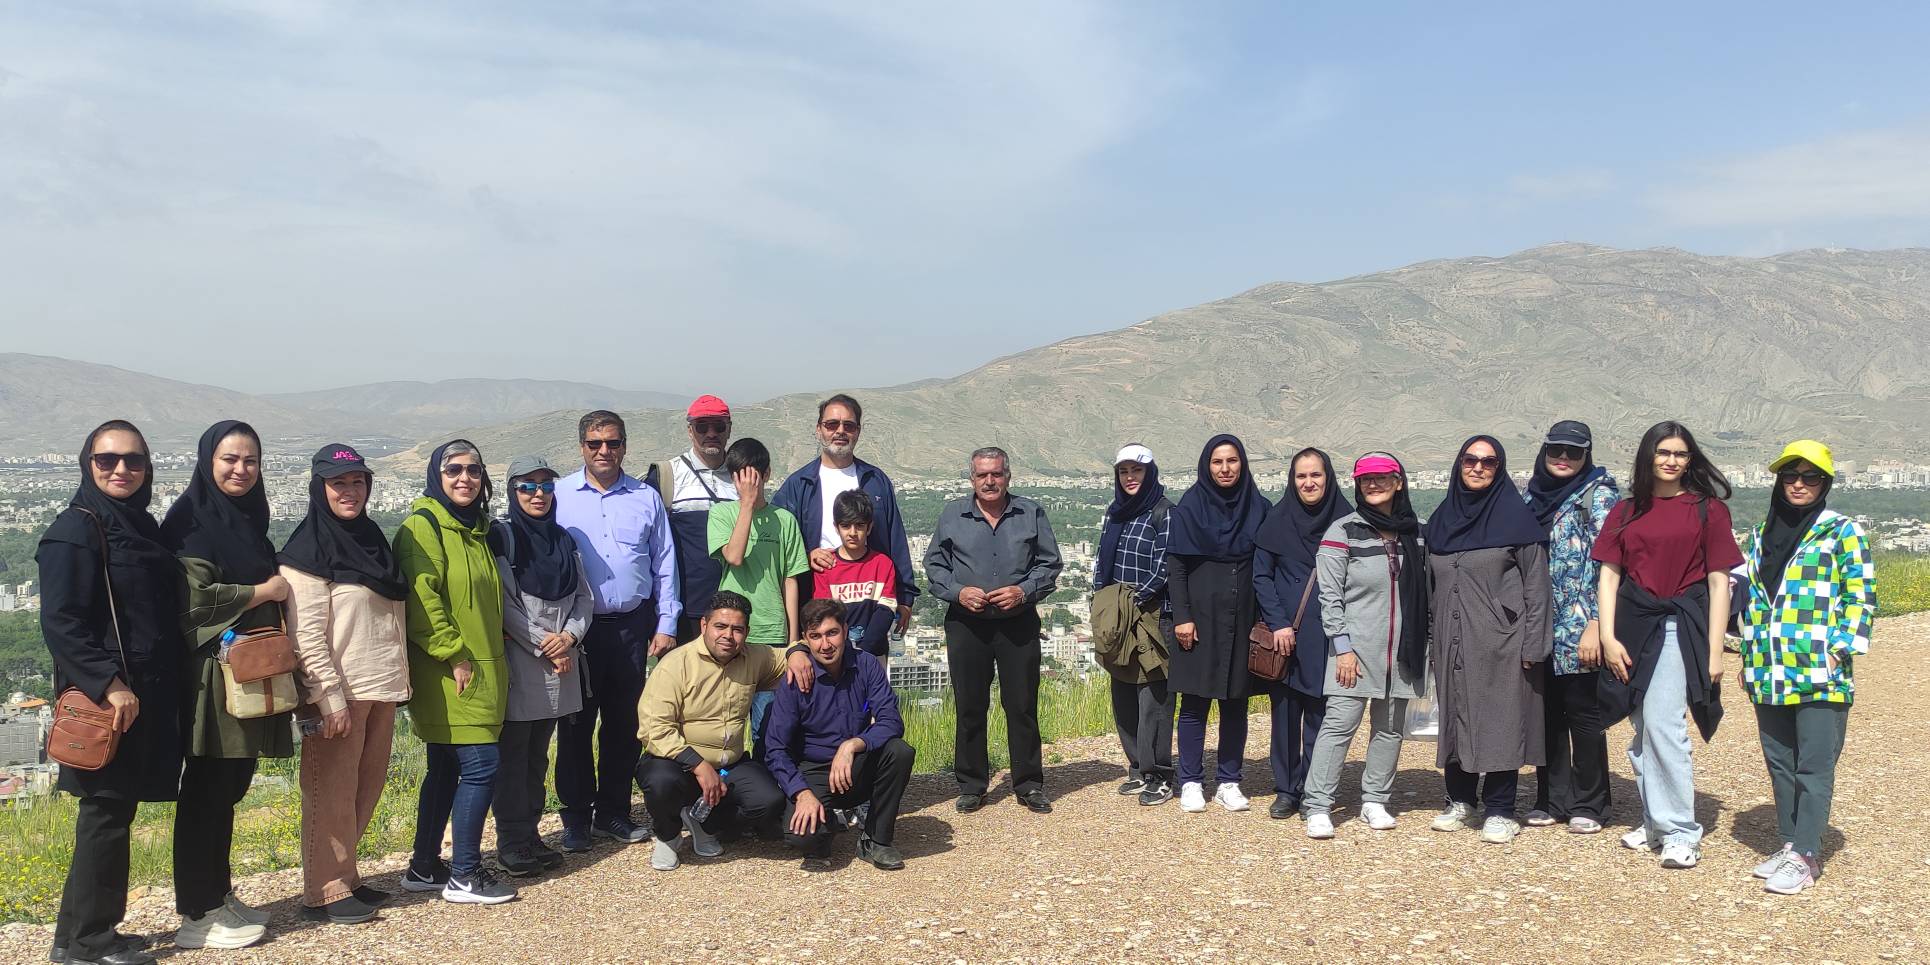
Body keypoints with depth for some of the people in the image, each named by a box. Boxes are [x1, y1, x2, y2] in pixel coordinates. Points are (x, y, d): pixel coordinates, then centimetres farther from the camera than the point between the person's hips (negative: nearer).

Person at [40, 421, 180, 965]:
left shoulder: (142, 526, 14)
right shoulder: (76, 529, -11)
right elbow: (61, 624, -17)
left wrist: (167, 688, 14)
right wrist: (109, 683, -22)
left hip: (146, 695, 8)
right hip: (106, 700, -8)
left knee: (117, 810, 13)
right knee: (106, 810, -2)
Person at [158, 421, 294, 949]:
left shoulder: (248, 519, 16)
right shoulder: (192, 519, -9)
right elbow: (193, 596, -19)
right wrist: (264, 592, -10)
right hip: (213, 672, -8)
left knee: (230, 787, 13)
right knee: (206, 791, -1)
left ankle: (220, 896, 23)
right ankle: (197, 914, 7)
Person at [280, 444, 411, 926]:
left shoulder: (370, 538, 13)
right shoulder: (309, 550, -10)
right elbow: (307, 635, -15)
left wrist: (396, 679, 17)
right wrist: (331, 698, -19)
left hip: (379, 689, 8)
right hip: (338, 694, -8)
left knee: (367, 786, 14)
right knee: (333, 792, 1)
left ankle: (345, 874, 27)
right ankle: (326, 893, 11)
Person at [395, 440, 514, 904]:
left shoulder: (476, 528, 16)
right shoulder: (423, 526, -11)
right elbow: (421, 600, -20)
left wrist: (493, 648, 17)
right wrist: (454, 655, -20)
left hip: (481, 672, 9)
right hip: (449, 675, -9)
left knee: (447, 769, 14)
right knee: (481, 764, -9)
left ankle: (424, 868, 24)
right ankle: (464, 875, 1)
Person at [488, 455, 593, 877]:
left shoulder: (563, 540, 13)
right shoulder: (501, 537, -5)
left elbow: (584, 596, 10)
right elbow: (503, 604, -12)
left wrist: (570, 635, -8)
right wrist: (542, 645, -13)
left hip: (560, 664, 6)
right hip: (518, 663, -6)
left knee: (538, 753, 13)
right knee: (512, 755, 0)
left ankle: (530, 834, 21)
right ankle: (511, 842, 7)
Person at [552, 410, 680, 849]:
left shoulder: (647, 498, 8)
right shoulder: (558, 496, 2)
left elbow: (664, 565, 10)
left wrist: (666, 624, 5)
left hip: (631, 626, 2)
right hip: (577, 627, -2)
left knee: (625, 723, 9)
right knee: (576, 724, 4)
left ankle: (614, 812, 22)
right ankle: (576, 818, 15)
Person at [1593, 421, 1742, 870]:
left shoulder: (1707, 508, 1)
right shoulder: (1626, 511, 11)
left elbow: (1719, 580, -1)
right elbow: (1609, 574, 7)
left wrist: (1714, 649, -5)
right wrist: (1608, 636, -3)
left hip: (1680, 625, -4)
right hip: (1633, 625, 4)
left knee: (1662, 723, -13)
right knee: (1643, 730, 9)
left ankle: (1681, 832, -4)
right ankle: (1655, 824, 21)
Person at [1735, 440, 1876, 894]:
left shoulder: (1842, 531, -1)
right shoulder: (1761, 533, 15)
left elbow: (1860, 597, -4)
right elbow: (1745, 592, 19)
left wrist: (1839, 650, -12)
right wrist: (1749, 654, 14)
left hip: (1821, 676, -6)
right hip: (1769, 677, 6)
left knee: (1814, 768, -4)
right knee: (1780, 765, 11)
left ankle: (1804, 856, 0)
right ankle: (1789, 844, 20)